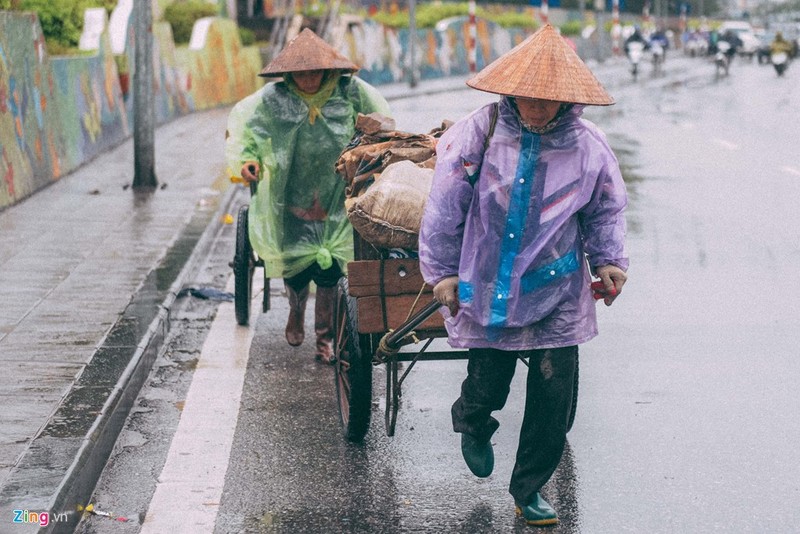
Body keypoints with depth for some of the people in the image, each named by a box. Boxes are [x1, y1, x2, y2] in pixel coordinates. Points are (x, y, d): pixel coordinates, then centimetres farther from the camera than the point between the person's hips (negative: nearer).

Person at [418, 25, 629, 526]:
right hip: (487, 288, -1)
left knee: (555, 394, -1)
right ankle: (473, 426, 45)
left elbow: (606, 211, 12)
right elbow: (445, 207, -2)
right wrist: (442, 272, -1)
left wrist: (609, 262, 1)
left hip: (557, 292, 2)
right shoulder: (478, 133, -9)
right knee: (487, 386, 5)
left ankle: (530, 490, 19)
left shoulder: (588, 145, -3)